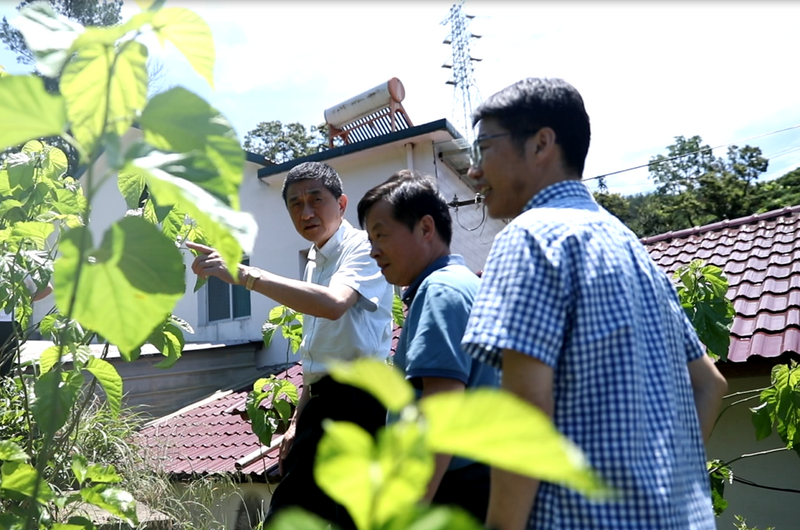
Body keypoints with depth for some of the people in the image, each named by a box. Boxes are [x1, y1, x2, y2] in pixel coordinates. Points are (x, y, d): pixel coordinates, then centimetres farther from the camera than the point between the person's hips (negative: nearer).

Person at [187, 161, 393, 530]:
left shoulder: (362, 246, -7)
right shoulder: (314, 262, 19)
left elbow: (333, 304, -29)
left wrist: (244, 274, -32)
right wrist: (298, 420, 24)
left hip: (356, 400, -9)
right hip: (320, 404, 9)